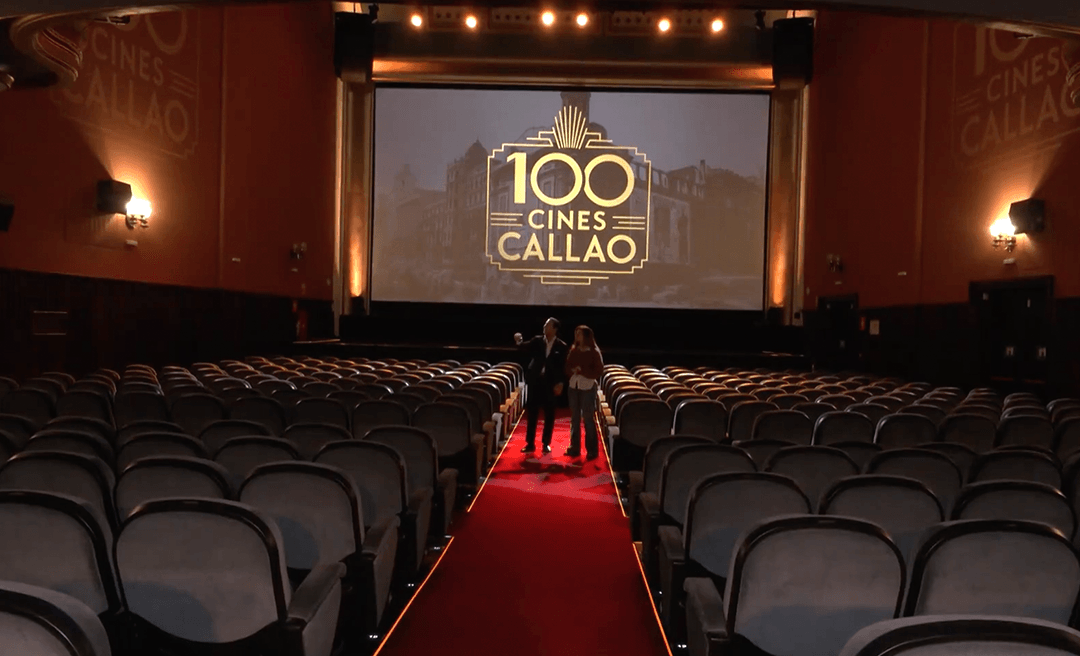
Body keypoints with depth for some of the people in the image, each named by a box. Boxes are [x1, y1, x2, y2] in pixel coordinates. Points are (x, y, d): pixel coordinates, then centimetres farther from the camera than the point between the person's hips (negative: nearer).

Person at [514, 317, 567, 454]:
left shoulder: (561, 346, -4)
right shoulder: (537, 340, 4)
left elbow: (563, 366, -5)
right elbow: (526, 347, -6)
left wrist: (560, 383, -11)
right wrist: (519, 341, -19)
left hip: (550, 384, -2)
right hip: (535, 381, 2)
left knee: (549, 415, 6)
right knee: (532, 413, 7)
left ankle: (546, 443, 18)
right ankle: (530, 443, 15)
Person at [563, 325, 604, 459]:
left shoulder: (594, 352, -7)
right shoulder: (573, 350, 6)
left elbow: (598, 371, -8)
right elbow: (568, 367, 9)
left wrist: (582, 371, -16)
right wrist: (573, 371, -12)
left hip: (588, 387, -5)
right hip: (574, 386, 5)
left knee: (588, 418, -3)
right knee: (575, 418, 10)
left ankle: (592, 450, 3)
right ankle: (574, 448, 18)